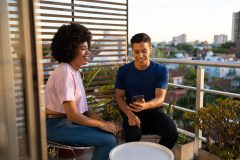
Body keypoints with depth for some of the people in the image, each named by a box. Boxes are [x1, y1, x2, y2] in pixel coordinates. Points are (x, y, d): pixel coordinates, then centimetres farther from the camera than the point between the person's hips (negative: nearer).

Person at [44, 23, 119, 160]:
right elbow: (72, 115, -23)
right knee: (109, 140, -17)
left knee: (110, 132, 4)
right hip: (57, 126, -9)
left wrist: (104, 121, -4)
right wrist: (102, 125, -14)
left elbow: (83, 107, 7)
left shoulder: (75, 71, 8)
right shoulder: (65, 73, -21)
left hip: (69, 121, 9)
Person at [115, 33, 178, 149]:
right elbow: (119, 96, 0)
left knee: (172, 133, -24)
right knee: (132, 135, -31)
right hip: (132, 112, 0)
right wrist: (129, 114, -20)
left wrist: (145, 105, -37)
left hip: (154, 110, 1)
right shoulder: (123, 70, -2)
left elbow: (160, 98, -14)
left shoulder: (161, 70, -6)